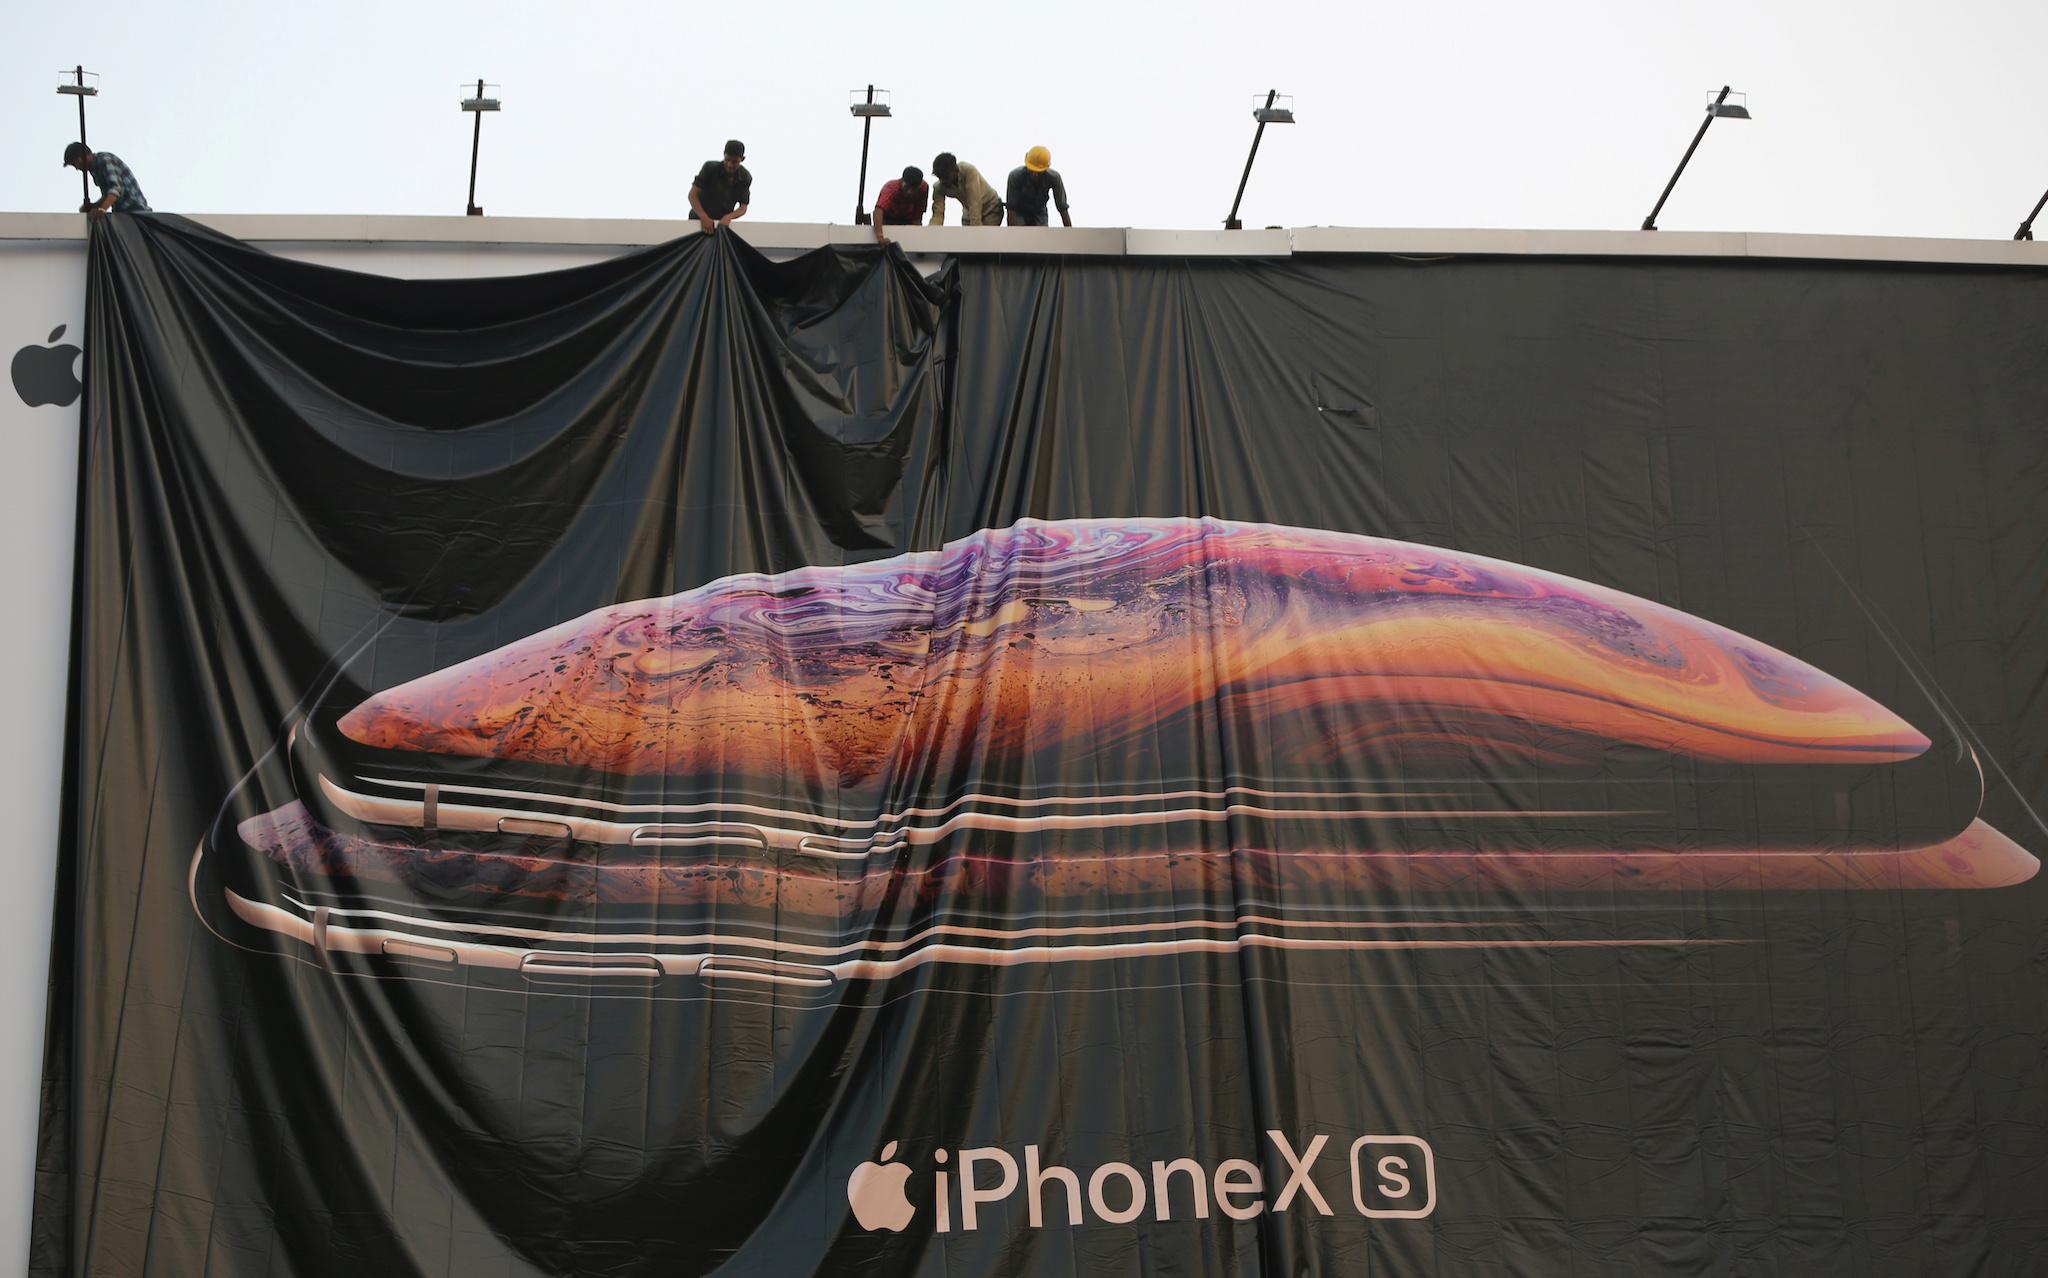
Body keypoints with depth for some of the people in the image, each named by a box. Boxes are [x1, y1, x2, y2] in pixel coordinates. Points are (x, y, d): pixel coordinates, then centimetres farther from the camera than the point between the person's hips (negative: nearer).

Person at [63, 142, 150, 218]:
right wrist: (93, 206, 7)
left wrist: (102, 209, -43)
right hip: (121, 212, 9)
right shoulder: (95, 168, 18)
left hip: (134, 211, -9)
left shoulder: (105, 160, -12)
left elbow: (116, 188, -28)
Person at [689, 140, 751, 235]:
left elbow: (743, 207, -8)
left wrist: (729, 216, -30)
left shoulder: (745, 178, -10)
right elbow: (693, 194, -22)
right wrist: (704, 218, -36)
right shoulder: (710, 167, -20)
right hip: (699, 219, -3)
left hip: (723, 221, 3)